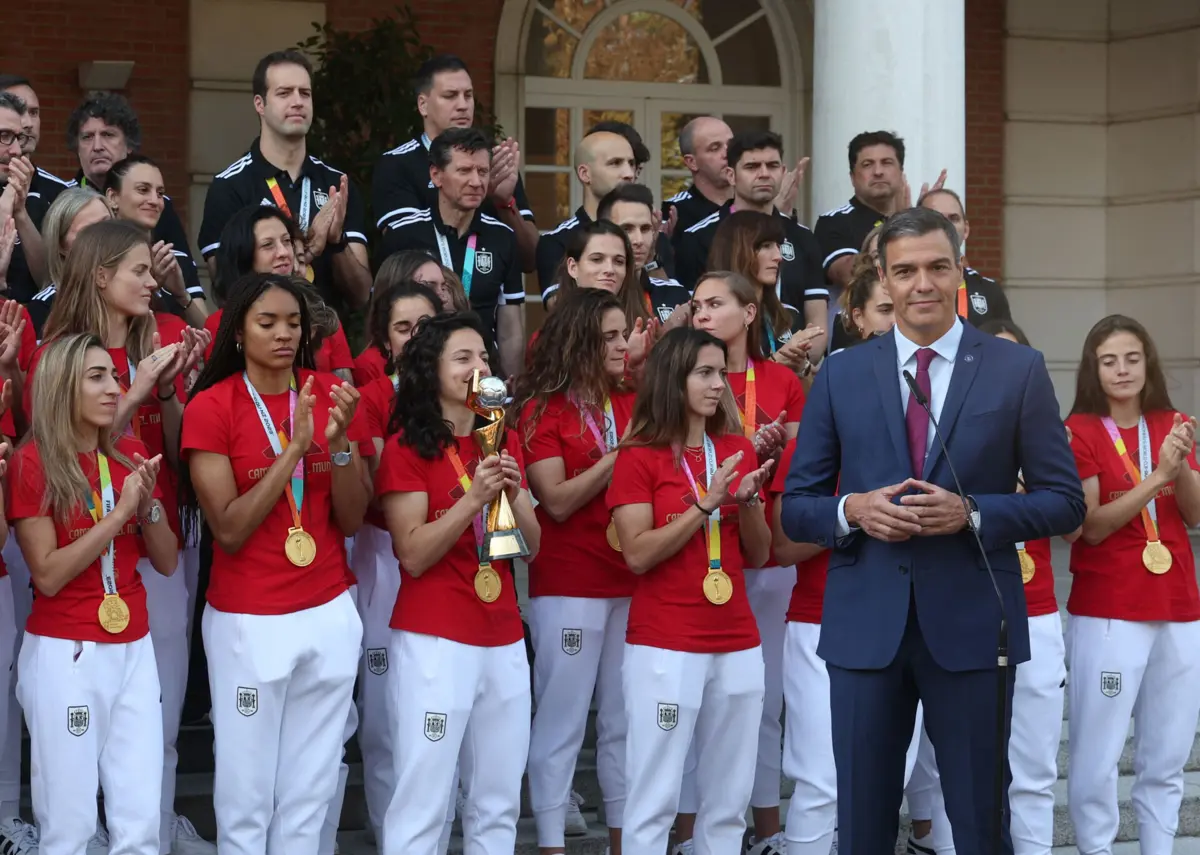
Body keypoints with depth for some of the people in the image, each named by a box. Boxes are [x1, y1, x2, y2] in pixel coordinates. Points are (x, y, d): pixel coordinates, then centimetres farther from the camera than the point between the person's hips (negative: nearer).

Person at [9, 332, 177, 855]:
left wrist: (148, 504, -10)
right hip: (64, 653, -5)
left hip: (133, 649, 5)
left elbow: (166, 562, 8)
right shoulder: (32, 462, -8)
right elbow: (47, 575, -14)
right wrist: (119, 511, -17)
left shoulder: (131, 455, 8)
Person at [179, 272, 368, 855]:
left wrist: (339, 441, -16)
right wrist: (296, 447, -20)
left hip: (331, 615, 3)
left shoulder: (329, 395, 2)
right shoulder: (211, 407, -8)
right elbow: (229, 530, -14)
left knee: (311, 790, 10)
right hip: (248, 622, -3)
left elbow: (351, 521, 0)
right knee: (246, 791, 4)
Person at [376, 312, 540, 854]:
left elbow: (531, 547, 9)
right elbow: (414, 555, -13)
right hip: (435, 639, -6)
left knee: (499, 800, 10)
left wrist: (513, 493, -9)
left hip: (504, 637, 6)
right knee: (423, 799, -5)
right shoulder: (406, 447, -6)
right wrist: (473, 496, -21)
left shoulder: (503, 442, 12)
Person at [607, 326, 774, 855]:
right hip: (664, 647, -5)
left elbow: (757, 556, 11)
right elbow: (637, 555, -12)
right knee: (654, 798, -3)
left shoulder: (738, 450, 10)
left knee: (729, 799, 8)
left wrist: (747, 501, -7)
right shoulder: (638, 456, -4)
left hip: (737, 644, 5)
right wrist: (705, 503, -17)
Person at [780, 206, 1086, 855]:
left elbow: (1065, 501, 2)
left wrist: (971, 513, -14)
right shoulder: (839, 376, 7)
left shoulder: (1018, 371, 2)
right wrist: (852, 511, -12)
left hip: (971, 624, -1)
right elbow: (795, 507, 9)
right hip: (865, 625, 2)